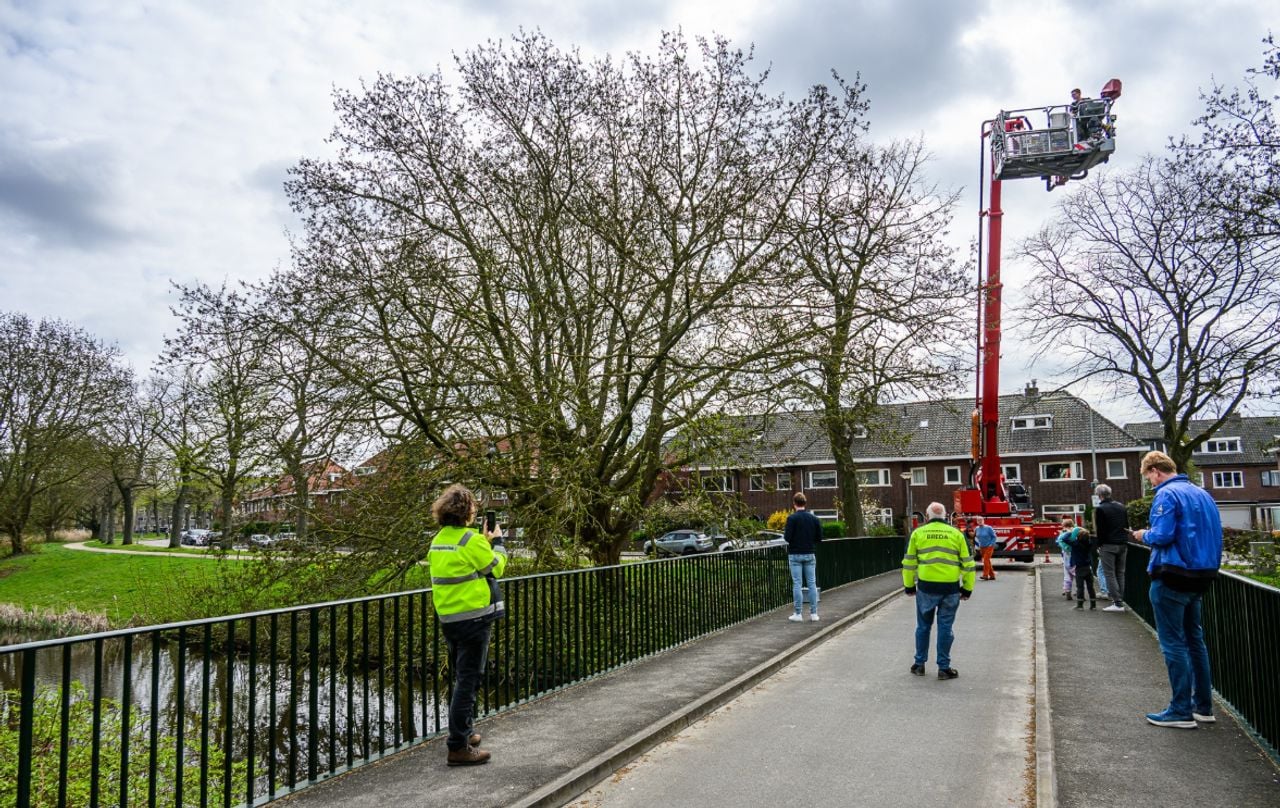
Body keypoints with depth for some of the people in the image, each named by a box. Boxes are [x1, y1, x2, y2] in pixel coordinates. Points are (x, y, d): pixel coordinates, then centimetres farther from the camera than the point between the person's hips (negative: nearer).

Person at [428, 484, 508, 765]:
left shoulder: (438, 541, 8)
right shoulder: (471, 540, -16)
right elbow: (496, 567, -6)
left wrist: (485, 541, 17)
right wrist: (497, 541, 9)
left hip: (448, 617, 8)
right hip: (474, 616, -8)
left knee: (461, 678, 21)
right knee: (468, 681, -3)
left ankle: (462, 732, 33)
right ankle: (459, 746, -1)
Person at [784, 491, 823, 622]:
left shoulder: (792, 518, -10)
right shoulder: (814, 518, 3)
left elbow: (787, 537, -15)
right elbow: (819, 537, 4)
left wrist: (784, 532, 7)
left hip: (795, 555, -3)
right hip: (810, 554, 3)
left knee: (797, 584, 0)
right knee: (812, 584, 7)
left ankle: (798, 614, 2)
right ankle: (814, 613, 8)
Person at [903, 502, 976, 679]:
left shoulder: (918, 533, 5)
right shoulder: (956, 534, 5)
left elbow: (909, 562, 6)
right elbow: (967, 563, 5)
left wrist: (909, 586, 15)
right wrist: (967, 588, 13)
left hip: (926, 586, 0)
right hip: (950, 588, 0)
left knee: (923, 626, 14)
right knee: (945, 627, 7)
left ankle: (920, 664, 20)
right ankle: (944, 668, 11)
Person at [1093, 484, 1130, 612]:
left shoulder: (1100, 509, -9)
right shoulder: (1121, 507, 10)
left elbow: (1100, 530, -11)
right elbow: (1127, 526, 13)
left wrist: (1099, 545, -2)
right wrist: (1124, 541, 17)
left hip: (1108, 545, -6)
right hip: (1122, 544, 6)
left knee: (1109, 574, -3)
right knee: (1120, 573, 12)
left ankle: (1117, 603, -8)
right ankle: (1120, 601, 12)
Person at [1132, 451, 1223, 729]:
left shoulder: (1167, 494, -15)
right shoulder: (1202, 493, 12)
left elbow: (1162, 535, -23)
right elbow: (1212, 535, 15)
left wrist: (1144, 535, -2)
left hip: (1173, 578, -9)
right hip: (1201, 576, 9)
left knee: (1174, 643, -1)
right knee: (1194, 639, 17)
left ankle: (1182, 711, 4)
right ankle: (1203, 706, 24)